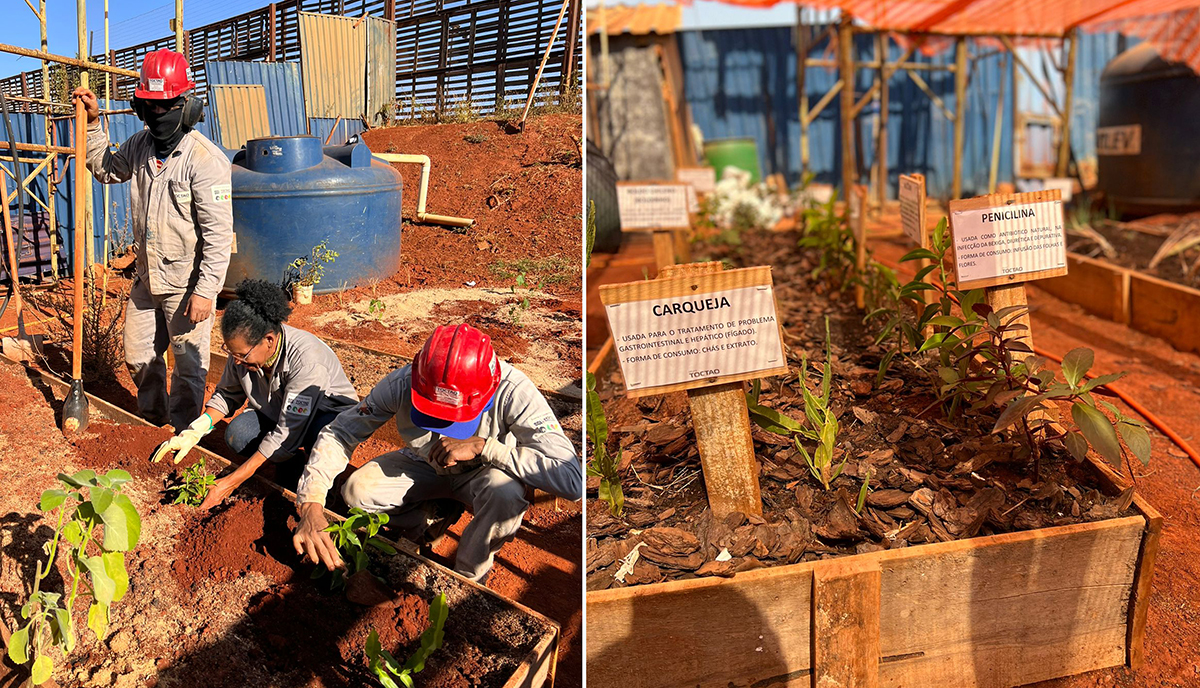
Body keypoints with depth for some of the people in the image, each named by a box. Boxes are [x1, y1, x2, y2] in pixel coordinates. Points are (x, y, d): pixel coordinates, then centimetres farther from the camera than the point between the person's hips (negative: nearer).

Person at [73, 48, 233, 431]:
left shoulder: (205, 159, -19)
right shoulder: (139, 145, 4)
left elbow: (218, 233, -21)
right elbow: (105, 169, 27)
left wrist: (205, 291, -22)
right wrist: (93, 123, 14)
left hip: (187, 283, -7)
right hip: (147, 278, 8)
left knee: (188, 365, 7)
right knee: (139, 356, 22)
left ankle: (181, 434, 26)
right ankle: (151, 417, 44)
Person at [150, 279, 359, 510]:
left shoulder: (307, 359, -36)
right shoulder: (243, 349, -16)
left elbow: (287, 432, -36)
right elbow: (227, 394, 5)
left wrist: (231, 482, -35)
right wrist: (193, 432, -13)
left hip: (333, 412, -5)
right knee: (237, 434, -25)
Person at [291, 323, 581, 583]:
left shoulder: (513, 391, -37)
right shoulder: (402, 384, -28)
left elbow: (572, 479, -43)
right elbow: (337, 433, -18)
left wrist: (481, 447, -42)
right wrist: (311, 507, -35)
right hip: (425, 466, 3)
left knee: (506, 495, -37)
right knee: (357, 491, -21)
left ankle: (467, 578, -8)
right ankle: (434, 517, 7)